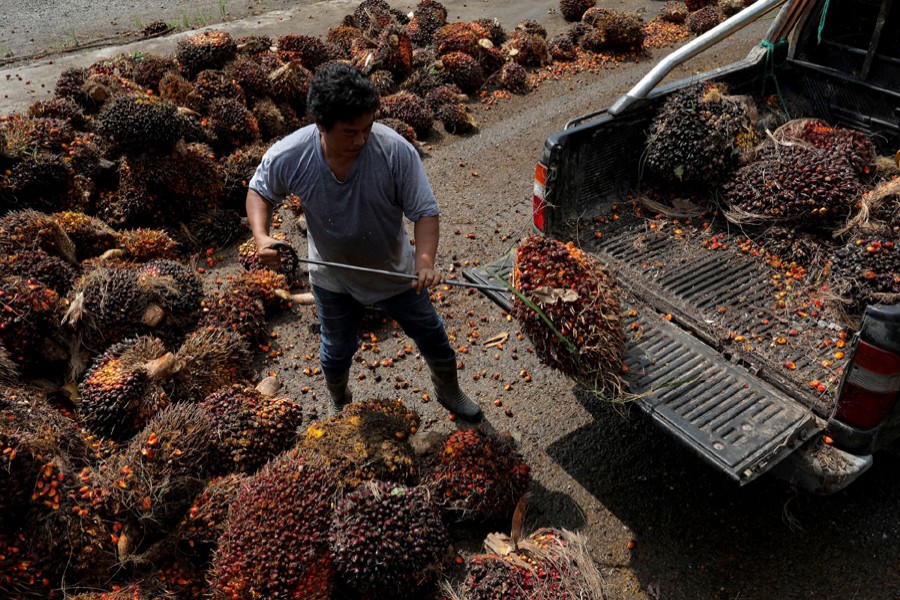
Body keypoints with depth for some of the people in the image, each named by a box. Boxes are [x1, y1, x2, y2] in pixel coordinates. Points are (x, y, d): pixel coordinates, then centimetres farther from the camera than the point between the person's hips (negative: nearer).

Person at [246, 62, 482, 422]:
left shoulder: (396, 150, -31)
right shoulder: (288, 157, -25)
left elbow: (425, 211, -24)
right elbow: (260, 191, -5)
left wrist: (425, 260, -42)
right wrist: (261, 237, -23)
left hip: (395, 271, 0)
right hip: (333, 281, 1)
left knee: (432, 338, 19)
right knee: (337, 352, 24)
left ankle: (449, 393, 52)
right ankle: (339, 406, 58)